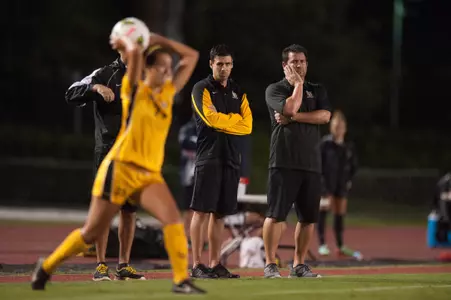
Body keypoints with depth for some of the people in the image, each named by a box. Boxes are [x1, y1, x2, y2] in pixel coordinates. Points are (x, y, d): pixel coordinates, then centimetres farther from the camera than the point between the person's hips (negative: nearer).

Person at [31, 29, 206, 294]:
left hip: (149, 174, 5)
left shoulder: (168, 93, 10)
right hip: (120, 168, -5)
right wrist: (126, 42, -3)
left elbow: (192, 56, 14)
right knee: (92, 232, 5)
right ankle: (46, 267, 25)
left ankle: (181, 280, -17)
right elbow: (136, 52, -23)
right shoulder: (135, 90, -5)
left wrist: (158, 41, 10)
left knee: (174, 219, -20)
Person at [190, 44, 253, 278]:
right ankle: (197, 265, -8)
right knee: (202, 211, -7)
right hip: (208, 158, -5)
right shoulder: (202, 89, 0)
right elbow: (210, 118, -15)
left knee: (220, 214, 6)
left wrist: (222, 122, -7)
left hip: (231, 158, 5)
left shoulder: (238, 92, 17)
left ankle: (215, 264, 8)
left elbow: (247, 126, 5)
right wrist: (235, 119, -1)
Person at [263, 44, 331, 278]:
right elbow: (291, 107, -16)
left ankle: (299, 265, 12)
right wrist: (298, 84, -2)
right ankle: (270, 264, -4)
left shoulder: (317, 90, 17)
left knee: (308, 217, 4)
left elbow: (325, 116, -2)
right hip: (284, 162, -4)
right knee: (276, 214, -8)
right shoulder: (275, 90, 4)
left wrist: (293, 117, -9)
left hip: (311, 163, 4)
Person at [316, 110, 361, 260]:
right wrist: (320, 178, -13)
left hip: (342, 185, 4)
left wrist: (349, 179, 9)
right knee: (323, 211, -11)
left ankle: (340, 246, 15)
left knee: (340, 214, 8)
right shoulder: (325, 144, -7)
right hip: (327, 184, -4)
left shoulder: (349, 147, 6)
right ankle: (322, 244, -8)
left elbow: (353, 165, 18)